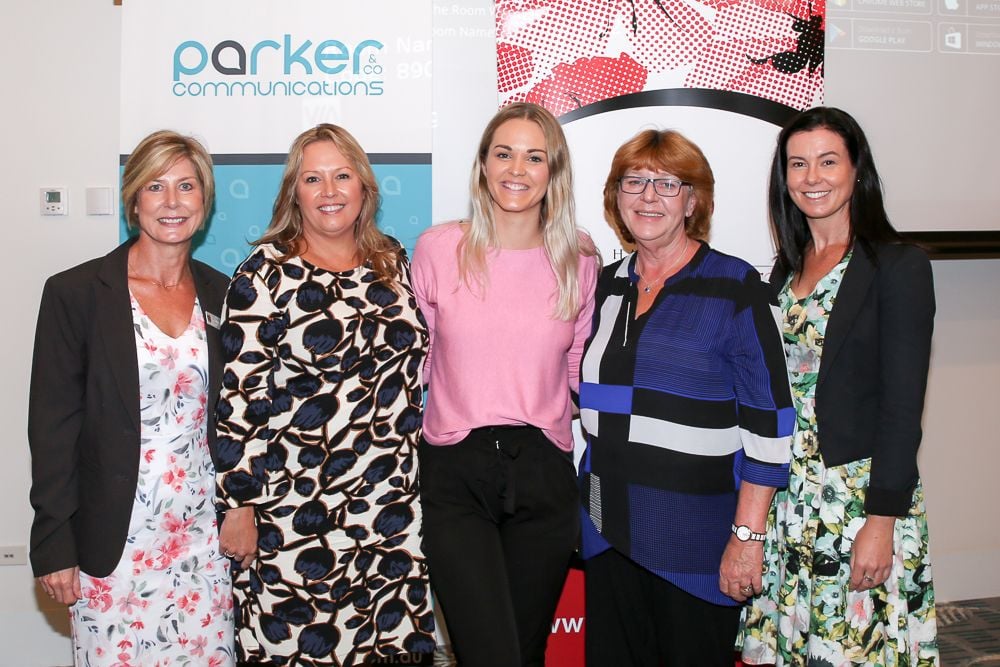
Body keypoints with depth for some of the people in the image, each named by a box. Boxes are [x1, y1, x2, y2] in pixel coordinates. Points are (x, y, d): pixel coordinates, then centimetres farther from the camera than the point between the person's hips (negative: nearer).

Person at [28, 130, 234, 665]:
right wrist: (53, 547, -8)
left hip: (205, 534, 3)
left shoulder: (220, 294, 5)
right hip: (115, 540, -3)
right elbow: (52, 426, -6)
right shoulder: (75, 292, -6)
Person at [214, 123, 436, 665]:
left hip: (394, 510, 4)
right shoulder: (267, 271, -6)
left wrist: (425, 477, 14)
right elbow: (237, 396, -8)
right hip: (293, 511, -4)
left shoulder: (393, 263, 8)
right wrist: (238, 505, -10)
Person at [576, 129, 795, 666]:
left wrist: (748, 535, -14)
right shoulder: (606, 285, 8)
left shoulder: (734, 287, -8)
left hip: (697, 539, -5)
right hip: (608, 529, 5)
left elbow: (767, 420, -12)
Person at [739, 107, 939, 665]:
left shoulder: (898, 265, -8)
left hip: (863, 492, -5)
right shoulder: (788, 268, 11)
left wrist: (882, 521, -16)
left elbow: (902, 406, -13)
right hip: (786, 497, 6)